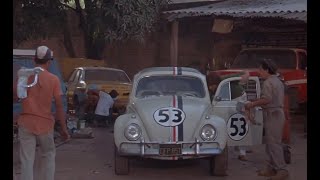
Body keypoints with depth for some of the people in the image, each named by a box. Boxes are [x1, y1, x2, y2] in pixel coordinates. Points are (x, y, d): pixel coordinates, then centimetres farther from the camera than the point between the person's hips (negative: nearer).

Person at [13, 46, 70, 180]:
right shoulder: (53, 79, -7)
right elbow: (59, 106, -6)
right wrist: (64, 128, 0)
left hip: (26, 123, 1)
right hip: (45, 124, -1)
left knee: (27, 160, 4)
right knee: (48, 155, 19)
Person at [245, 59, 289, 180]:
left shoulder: (268, 82, -14)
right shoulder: (278, 81, 17)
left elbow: (266, 99, -24)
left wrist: (252, 104, -13)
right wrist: (256, 103, 21)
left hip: (272, 114, -10)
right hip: (278, 112, 10)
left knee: (273, 143, -8)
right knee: (271, 142, 14)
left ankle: (281, 170, -9)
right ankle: (271, 168, 19)